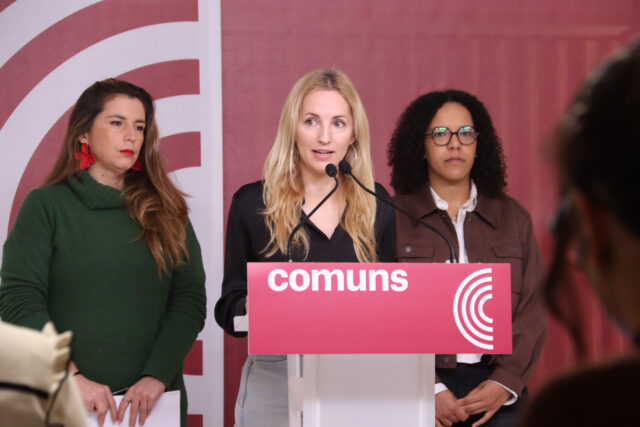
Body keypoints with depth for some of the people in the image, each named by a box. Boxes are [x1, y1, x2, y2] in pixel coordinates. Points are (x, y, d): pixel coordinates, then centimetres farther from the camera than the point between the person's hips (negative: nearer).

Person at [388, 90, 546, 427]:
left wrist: (505, 382, -8)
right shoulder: (395, 218, 2)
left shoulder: (513, 218, 12)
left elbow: (531, 309, 6)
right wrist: (429, 390, -13)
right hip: (417, 392, -2)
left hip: (498, 390, 2)